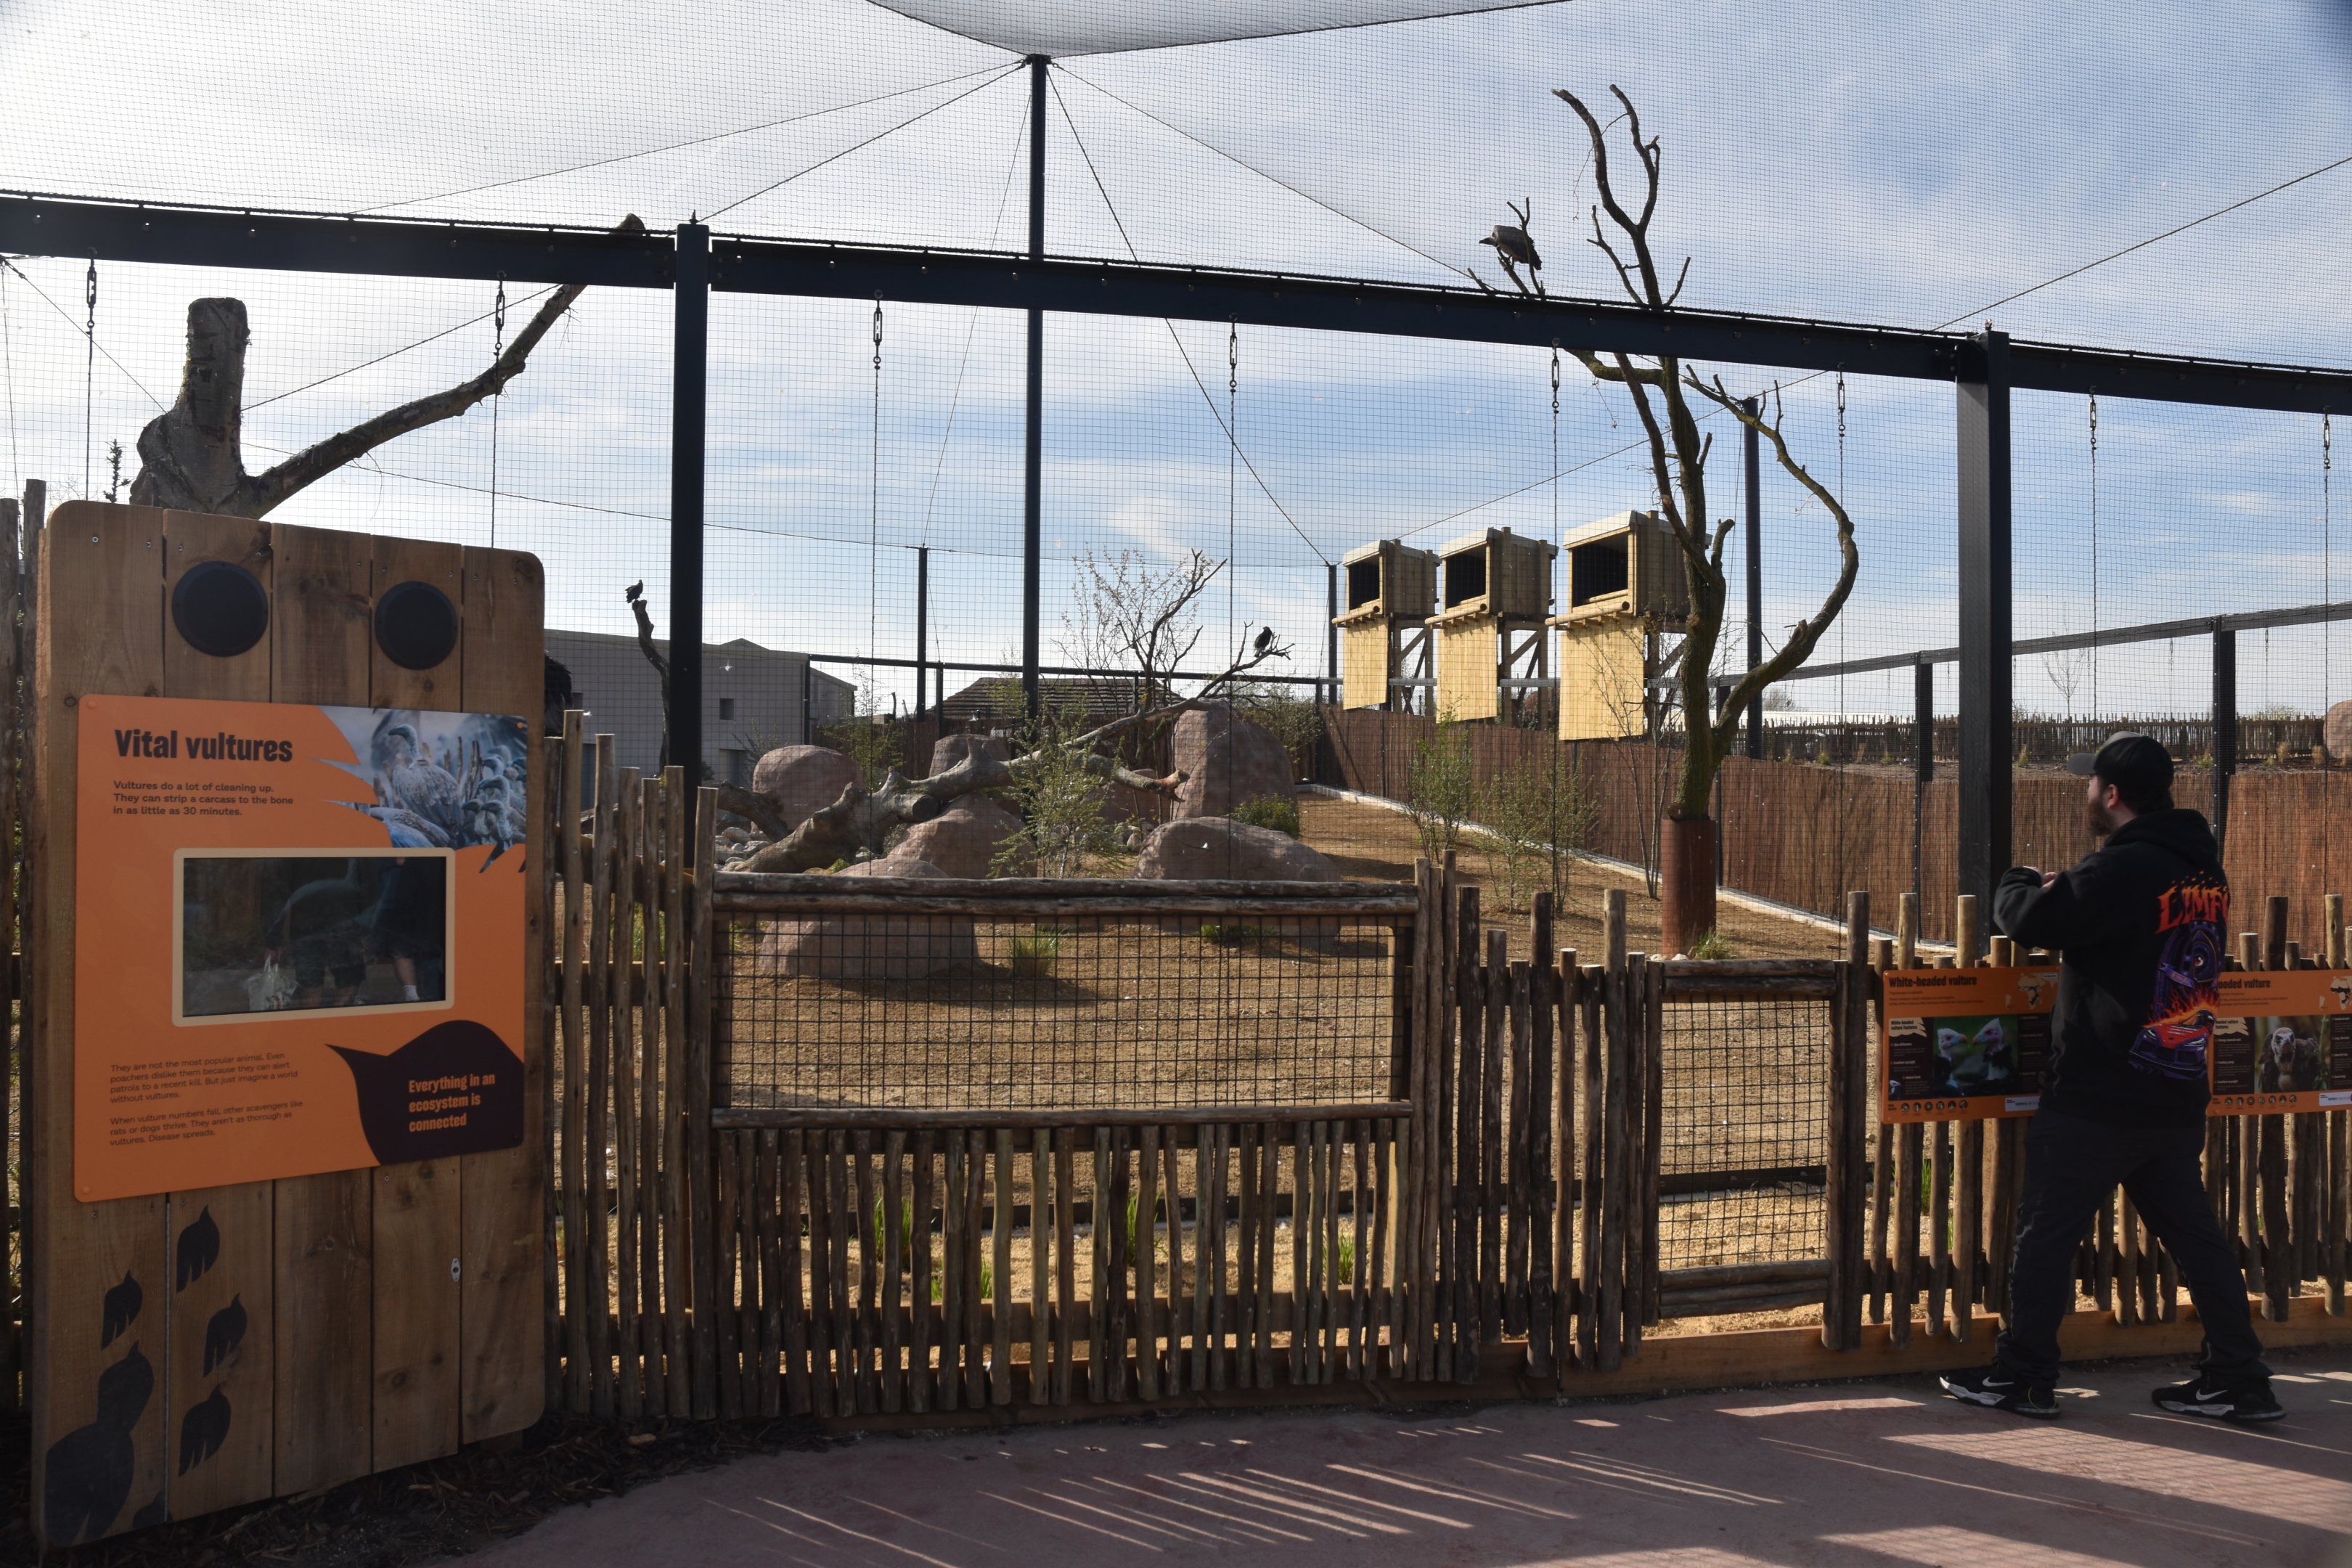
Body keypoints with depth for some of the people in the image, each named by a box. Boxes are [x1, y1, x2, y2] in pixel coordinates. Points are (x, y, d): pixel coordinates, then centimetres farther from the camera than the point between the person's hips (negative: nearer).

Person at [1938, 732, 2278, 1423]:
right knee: (2192, 1232, 15)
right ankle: (2238, 1380, 19)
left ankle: (2023, 1376, 11)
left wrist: (2019, 882, 3)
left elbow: (2029, 920, -18)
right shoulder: (2203, 867, 9)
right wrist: (2061, 891, 12)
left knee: (2047, 1232, 3)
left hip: (2098, 1098, -8)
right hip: (2176, 1098, 8)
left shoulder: (2124, 867, -20)